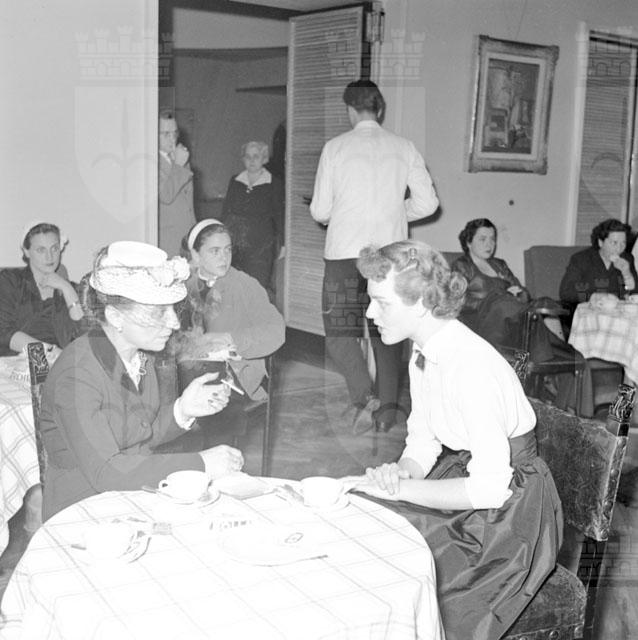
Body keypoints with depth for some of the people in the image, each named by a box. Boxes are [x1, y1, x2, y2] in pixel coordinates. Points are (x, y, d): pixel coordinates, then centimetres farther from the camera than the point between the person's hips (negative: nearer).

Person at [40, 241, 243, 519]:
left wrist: (181, 410, -9)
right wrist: (200, 464, -28)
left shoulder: (139, 355, 1)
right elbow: (104, 471, -28)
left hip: (140, 494, 8)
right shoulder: (77, 375, -24)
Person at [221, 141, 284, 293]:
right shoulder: (235, 181, 12)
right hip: (234, 240, 3)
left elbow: (279, 216, 6)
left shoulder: (274, 184, 3)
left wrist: (281, 243, 3)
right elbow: (225, 211, 16)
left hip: (260, 244, -3)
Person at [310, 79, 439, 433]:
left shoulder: (335, 147, 0)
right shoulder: (404, 148, 6)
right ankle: (387, 407, 16)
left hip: (345, 253, -3)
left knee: (339, 331, 3)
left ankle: (363, 394, -17)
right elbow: (427, 202, 2)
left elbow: (320, 211, 0)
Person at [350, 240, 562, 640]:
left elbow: (491, 487, -28)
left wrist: (401, 490, -23)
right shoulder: (423, 355, 0)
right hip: (459, 471, 8)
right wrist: (400, 473, -14)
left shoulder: (472, 367, -28)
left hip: (507, 508, -8)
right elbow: (423, 442, 8)